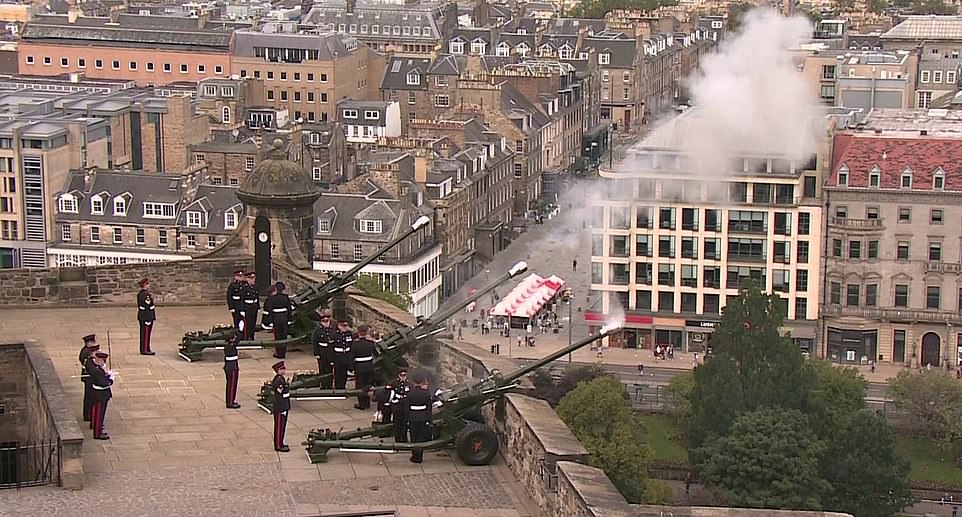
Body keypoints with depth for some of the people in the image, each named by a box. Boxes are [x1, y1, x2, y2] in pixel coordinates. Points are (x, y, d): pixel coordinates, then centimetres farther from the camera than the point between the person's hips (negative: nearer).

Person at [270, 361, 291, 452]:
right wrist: (282, 410, -22)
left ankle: (280, 443, 28)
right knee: (279, 426, -1)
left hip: (283, 407, 10)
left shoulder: (281, 378, 9)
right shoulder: (279, 381, -23)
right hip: (280, 408, -10)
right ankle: (278, 446, 6)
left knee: (282, 425, 18)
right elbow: (279, 396, -23)